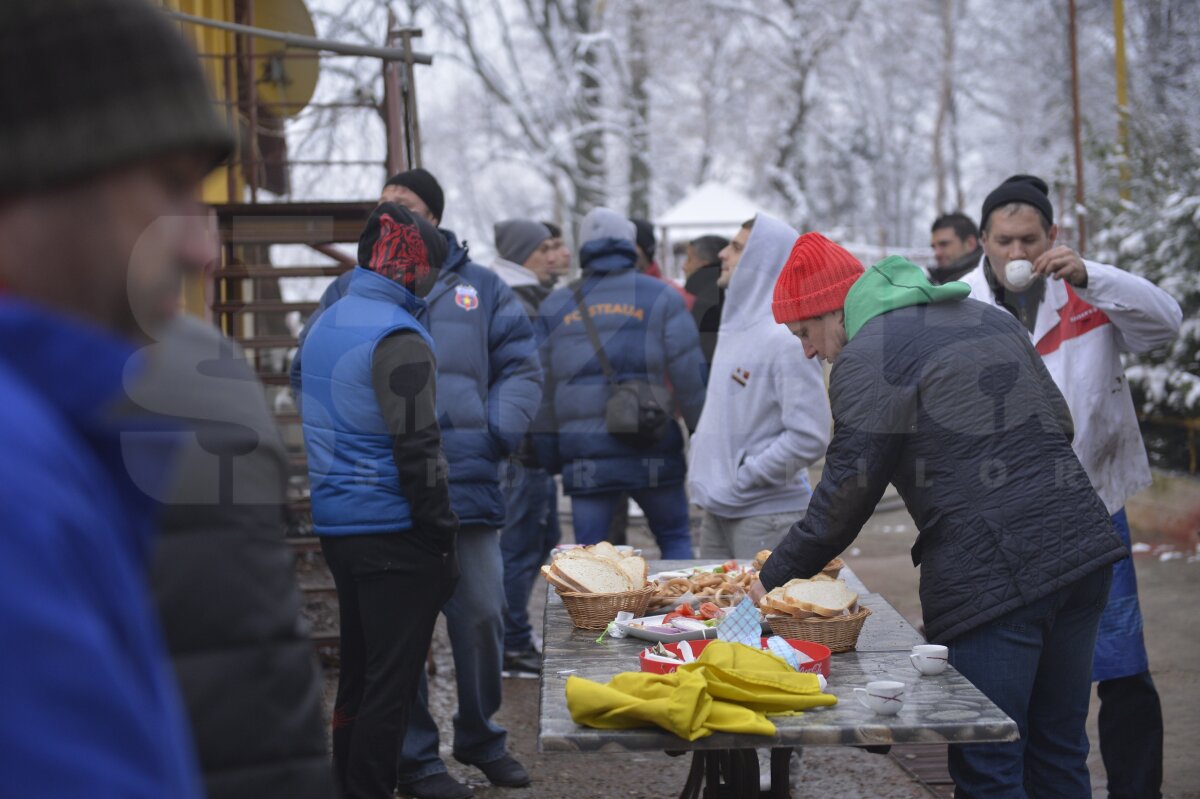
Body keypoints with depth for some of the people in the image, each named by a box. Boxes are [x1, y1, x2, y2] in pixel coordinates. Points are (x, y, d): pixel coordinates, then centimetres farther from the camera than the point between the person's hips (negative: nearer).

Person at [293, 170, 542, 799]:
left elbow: (520, 369, 12)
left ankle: (481, 738, 26)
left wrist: (499, 433, -3)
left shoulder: (479, 288, 12)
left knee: (481, 617, 6)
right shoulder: (348, 292, 10)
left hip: (467, 487, 1)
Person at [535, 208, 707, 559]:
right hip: (652, 450, -1)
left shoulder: (555, 306, 11)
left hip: (584, 450, 1)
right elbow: (690, 375, 0)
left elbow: (541, 385, 12)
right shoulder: (661, 297, 4)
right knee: (675, 539, 14)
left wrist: (547, 446, 18)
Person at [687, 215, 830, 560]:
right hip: (718, 512, 9)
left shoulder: (786, 340, -16)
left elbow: (810, 437, -21)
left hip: (766, 515, -9)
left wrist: (744, 476, -17)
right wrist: (699, 461, 9)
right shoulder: (734, 328, 11)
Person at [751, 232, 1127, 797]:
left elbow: (846, 496, -6)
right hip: (1083, 547, 8)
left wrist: (773, 577, 3)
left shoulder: (867, 358, -5)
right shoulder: (986, 316, 19)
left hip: (989, 575, -8)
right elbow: (1059, 422, 22)